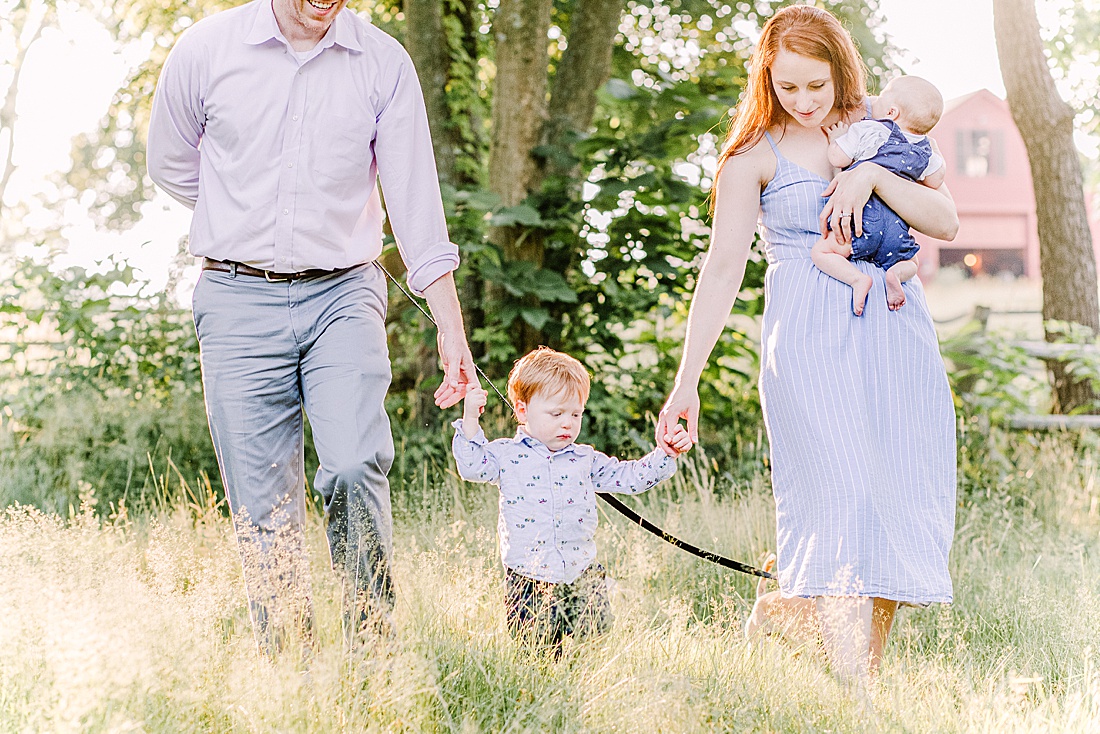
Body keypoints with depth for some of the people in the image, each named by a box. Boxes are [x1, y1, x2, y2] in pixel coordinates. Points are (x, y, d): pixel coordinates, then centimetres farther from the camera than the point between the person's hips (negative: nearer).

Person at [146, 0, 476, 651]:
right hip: (239, 300, 1)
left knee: (355, 468, -20)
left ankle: (373, 646, -5)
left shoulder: (383, 62, 0)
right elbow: (170, 166, 16)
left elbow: (417, 199, 1)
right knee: (265, 508, 0)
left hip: (345, 294, 0)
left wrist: (452, 329, -1)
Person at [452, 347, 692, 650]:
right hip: (529, 579, -2)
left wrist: (666, 454, -1)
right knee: (538, 648, -6)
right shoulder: (508, 454, 5)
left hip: (582, 576, 3)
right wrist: (471, 417, -11)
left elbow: (632, 477, 12)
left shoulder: (586, 460, 11)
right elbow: (472, 466, -7)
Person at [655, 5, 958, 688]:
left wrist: (872, 175, -11)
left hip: (898, 328, 4)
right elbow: (723, 267, -1)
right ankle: (853, 701, -15)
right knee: (844, 500, -14)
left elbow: (946, 221, 5)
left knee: (905, 509, 0)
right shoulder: (757, 154, 3)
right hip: (810, 334, -4)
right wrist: (687, 381, -6)